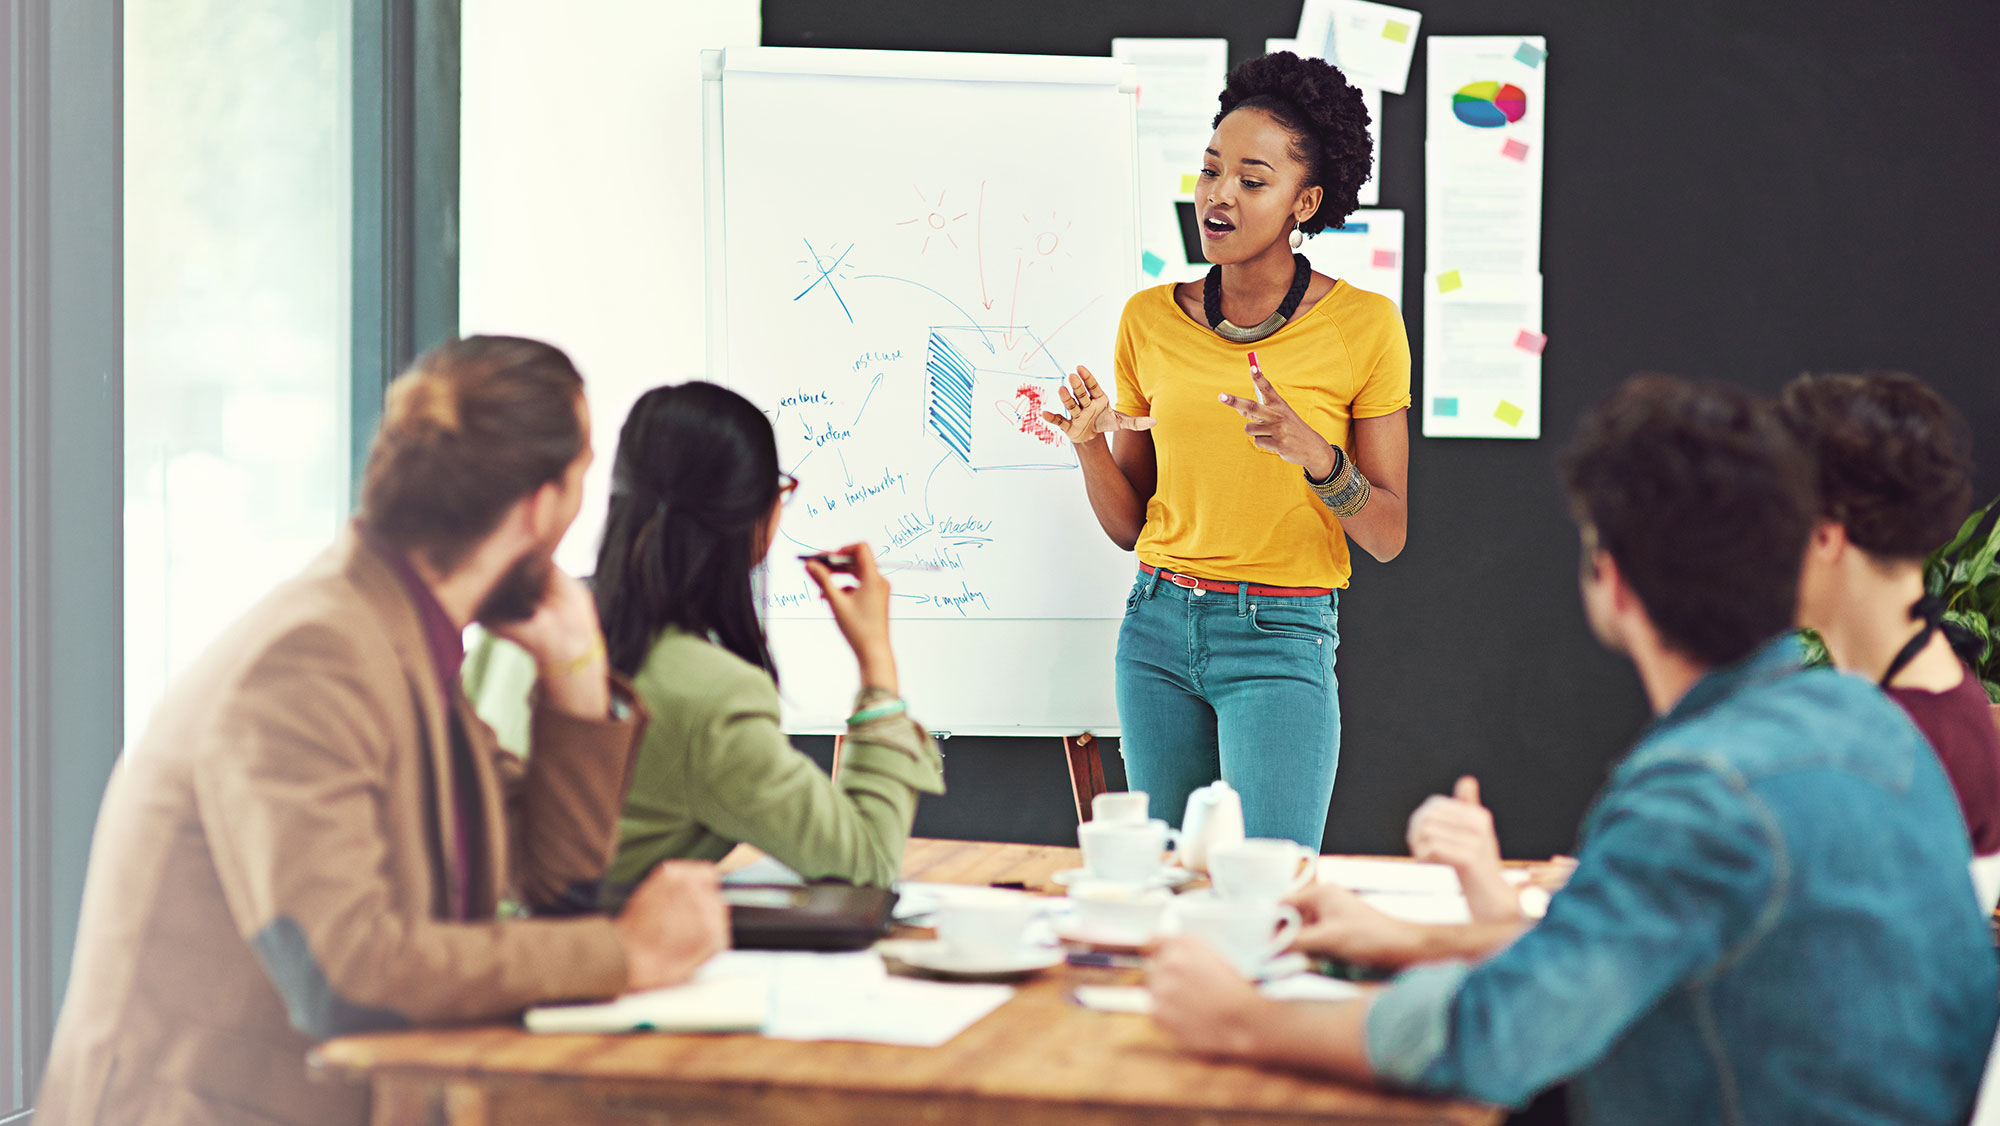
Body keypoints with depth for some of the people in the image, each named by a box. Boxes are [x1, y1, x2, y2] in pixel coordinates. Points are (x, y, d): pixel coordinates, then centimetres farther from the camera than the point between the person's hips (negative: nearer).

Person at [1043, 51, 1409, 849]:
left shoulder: (1363, 325, -3)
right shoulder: (1150, 320, 6)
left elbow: (1388, 536, -3)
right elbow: (1130, 526, 10)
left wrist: (1315, 454, -20)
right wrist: (1090, 442, -8)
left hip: (1281, 637, -3)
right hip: (1158, 629, 3)